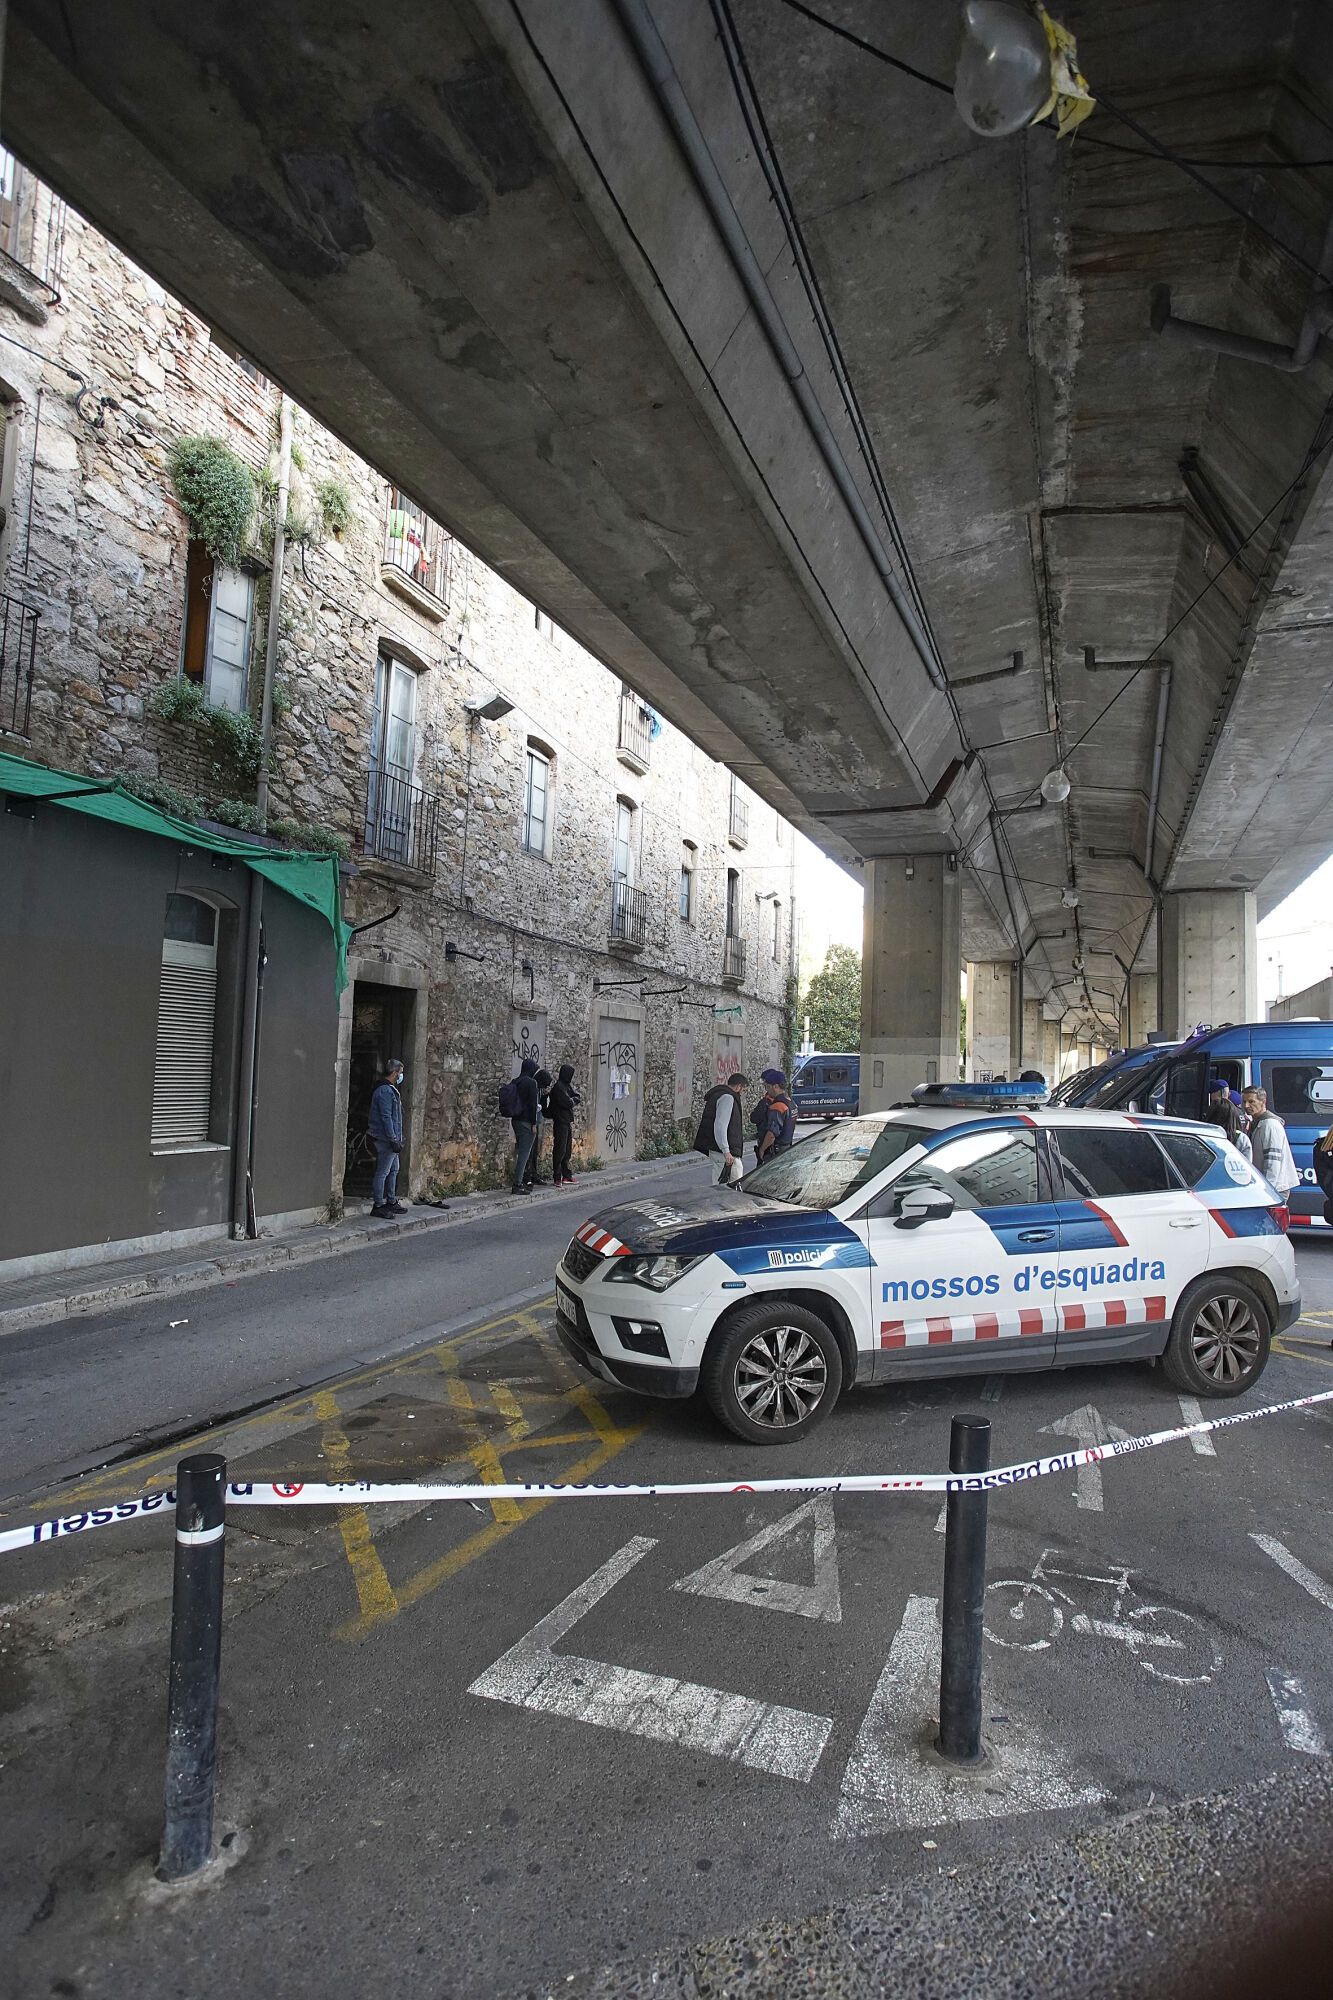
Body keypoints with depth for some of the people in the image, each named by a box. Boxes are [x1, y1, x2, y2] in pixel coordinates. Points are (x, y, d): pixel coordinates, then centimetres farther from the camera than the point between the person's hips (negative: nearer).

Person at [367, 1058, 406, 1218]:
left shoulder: (391, 1090, 17)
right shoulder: (385, 1091, -16)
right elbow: (386, 1118, -21)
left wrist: (398, 1138, 20)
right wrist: (394, 1140, -21)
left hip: (391, 1139, 11)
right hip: (385, 1139, -11)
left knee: (393, 1170, 17)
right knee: (382, 1172, -5)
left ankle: (391, 1202, 26)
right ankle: (378, 1205, 0)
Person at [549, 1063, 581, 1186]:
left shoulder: (568, 1085, 15)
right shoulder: (558, 1086, -15)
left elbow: (578, 1098, 10)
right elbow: (567, 1103, -21)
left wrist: (572, 1100, -9)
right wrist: (574, 1101, -1)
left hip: (568, 1122, 9)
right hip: (560, 1122, -9)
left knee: (567, 1150, 13)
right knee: (560, 1150, -6)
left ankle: (566, 1176, 20)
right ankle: (557, 1177, -2)